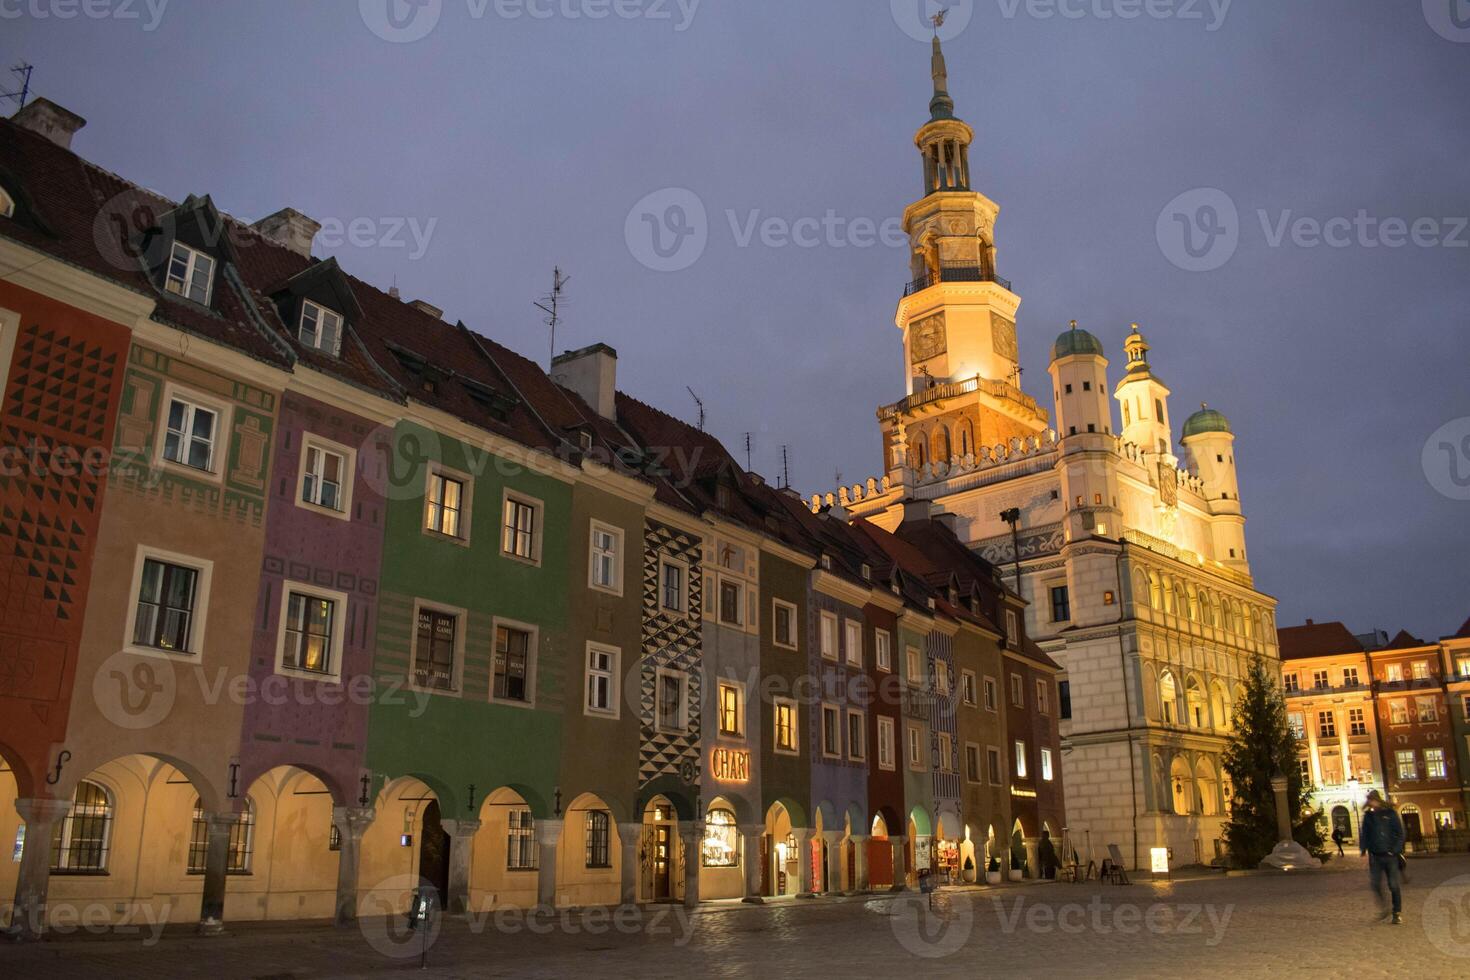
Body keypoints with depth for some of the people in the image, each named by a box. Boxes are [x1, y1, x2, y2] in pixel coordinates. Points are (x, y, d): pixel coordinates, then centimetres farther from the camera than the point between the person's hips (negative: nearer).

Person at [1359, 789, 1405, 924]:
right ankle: (1384, 909, 19)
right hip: (1375, 856, 3)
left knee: (1394, 885, 0)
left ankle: (1397, 913, 11)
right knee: (1375, 884, -1)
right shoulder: (1368, 815, 7)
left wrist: (1396, 850, -12)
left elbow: (1400, 833, -1)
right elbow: (1363, 834, 10)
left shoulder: (1390, 813, -1)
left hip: (1390, 855, -3)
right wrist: (1363, 849, -1)